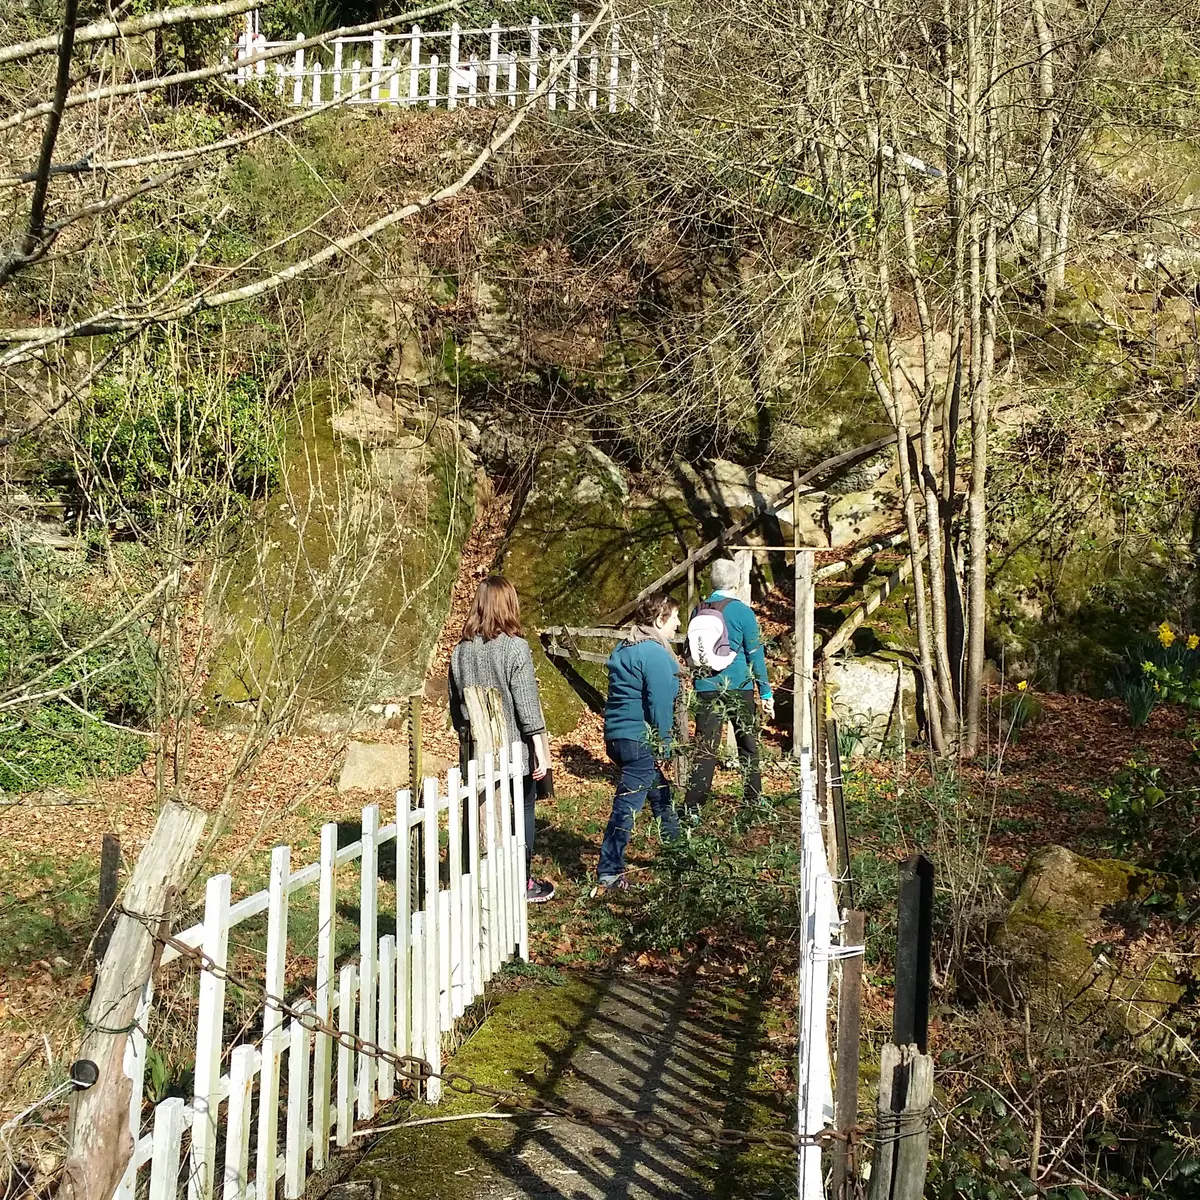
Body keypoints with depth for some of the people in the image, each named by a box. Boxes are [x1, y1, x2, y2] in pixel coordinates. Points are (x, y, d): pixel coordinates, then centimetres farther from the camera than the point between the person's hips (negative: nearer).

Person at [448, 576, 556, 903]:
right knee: (524, 810, 10)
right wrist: (540, 750, -10)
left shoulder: (461, 650, 1)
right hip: (515, 748, -4)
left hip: (478, 750, 4)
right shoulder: (515, 647, -14)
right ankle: (523, 883, 17)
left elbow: (455, 704, 9)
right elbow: (527, 704, -14)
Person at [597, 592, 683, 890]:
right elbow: (660, 704, -19)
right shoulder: (655, 654, -16)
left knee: (662, 796, 23)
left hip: (619, 735, 10)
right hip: (641, 740, -10)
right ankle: (609, 871, -5)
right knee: (627, 805, -7)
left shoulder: (627, 648, 15)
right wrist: (663, 748, -13)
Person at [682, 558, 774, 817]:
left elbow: (689, 652, 14)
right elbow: (755, 654, -7)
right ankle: (753, 800, 25)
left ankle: (692, 806, -9)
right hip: (738, 687, -3)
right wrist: (766, 692, -2)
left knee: (705, 748, 1)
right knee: (748, 746, 14)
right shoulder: (742, 611, -8)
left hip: (706, 687, 3)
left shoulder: (698, 611, 5)